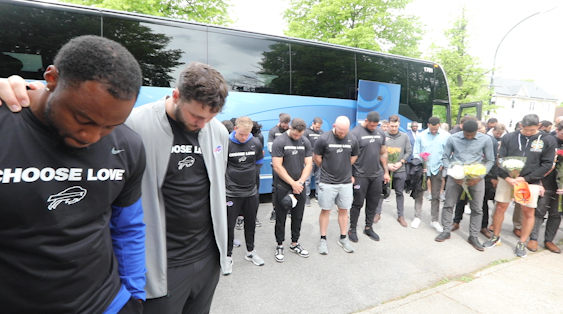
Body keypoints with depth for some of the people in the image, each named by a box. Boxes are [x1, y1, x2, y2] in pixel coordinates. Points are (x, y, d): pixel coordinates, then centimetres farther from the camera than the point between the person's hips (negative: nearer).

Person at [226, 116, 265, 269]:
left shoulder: (256, 143, -4)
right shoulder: (226, 143, -15)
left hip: (251, 192, 4)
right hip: (231, 192, -4)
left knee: (251, 223, 18)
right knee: (229, 225, 7)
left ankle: (250, 251, 37)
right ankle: (228, 255, 27)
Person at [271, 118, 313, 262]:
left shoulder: (305, 142, 2)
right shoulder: (279, 142, -11)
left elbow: (308, 164, 2)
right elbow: (277, 167, -15)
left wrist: (300, 182, -11)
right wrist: (293, 183, -13)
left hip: (300, 186, 4)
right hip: (283, 187, -4)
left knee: (298, 217, 13)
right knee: (281, 218, 7)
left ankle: (294, 244, 30)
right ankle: (280, 246, 23)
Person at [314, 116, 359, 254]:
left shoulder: (353, 139, -4)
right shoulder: (323, 139, -14)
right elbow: (316, 158, -1)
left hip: (346, 182, 3)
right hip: (327, 182, -3)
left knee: (343, 210, 13)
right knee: (325, 210, 8)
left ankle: (343, 238, 29)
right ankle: (323, 239, 21)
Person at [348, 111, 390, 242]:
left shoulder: (380, 133, 8)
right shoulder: (355, 133, -10)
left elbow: (383, 153, 15)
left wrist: (386, 171, 13)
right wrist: (350, 175, -12)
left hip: (377, 175, 6)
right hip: (360, 176, -5)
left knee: (373, 203, 13)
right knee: (358, 203, 4)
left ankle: (368, 228, 29)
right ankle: (352, 229, 19)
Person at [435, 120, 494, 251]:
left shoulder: (485, 140, -4)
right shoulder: (452, 138, -5)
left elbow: (490, 160, 2)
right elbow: (445, 157, 2)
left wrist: (480, 177, -11)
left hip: (476, 178, 0)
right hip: (456, 176, 0)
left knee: (477, 208, 6)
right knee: (448, 204, 5)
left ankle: (473, 236, 21)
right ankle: (446, 231, 21)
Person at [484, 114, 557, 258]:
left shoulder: (548, 141, -2)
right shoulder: (509, 138, -3)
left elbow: (546, 165, -3)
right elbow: (500, 160, -4)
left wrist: (525, 178, -13)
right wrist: (507, 178, -16)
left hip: (530, 182, 0)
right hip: (507, 179, 0)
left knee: (528, 213, 5)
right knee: (500, 207, 6)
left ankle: (521, 243, 20)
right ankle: (495, 237, 22)